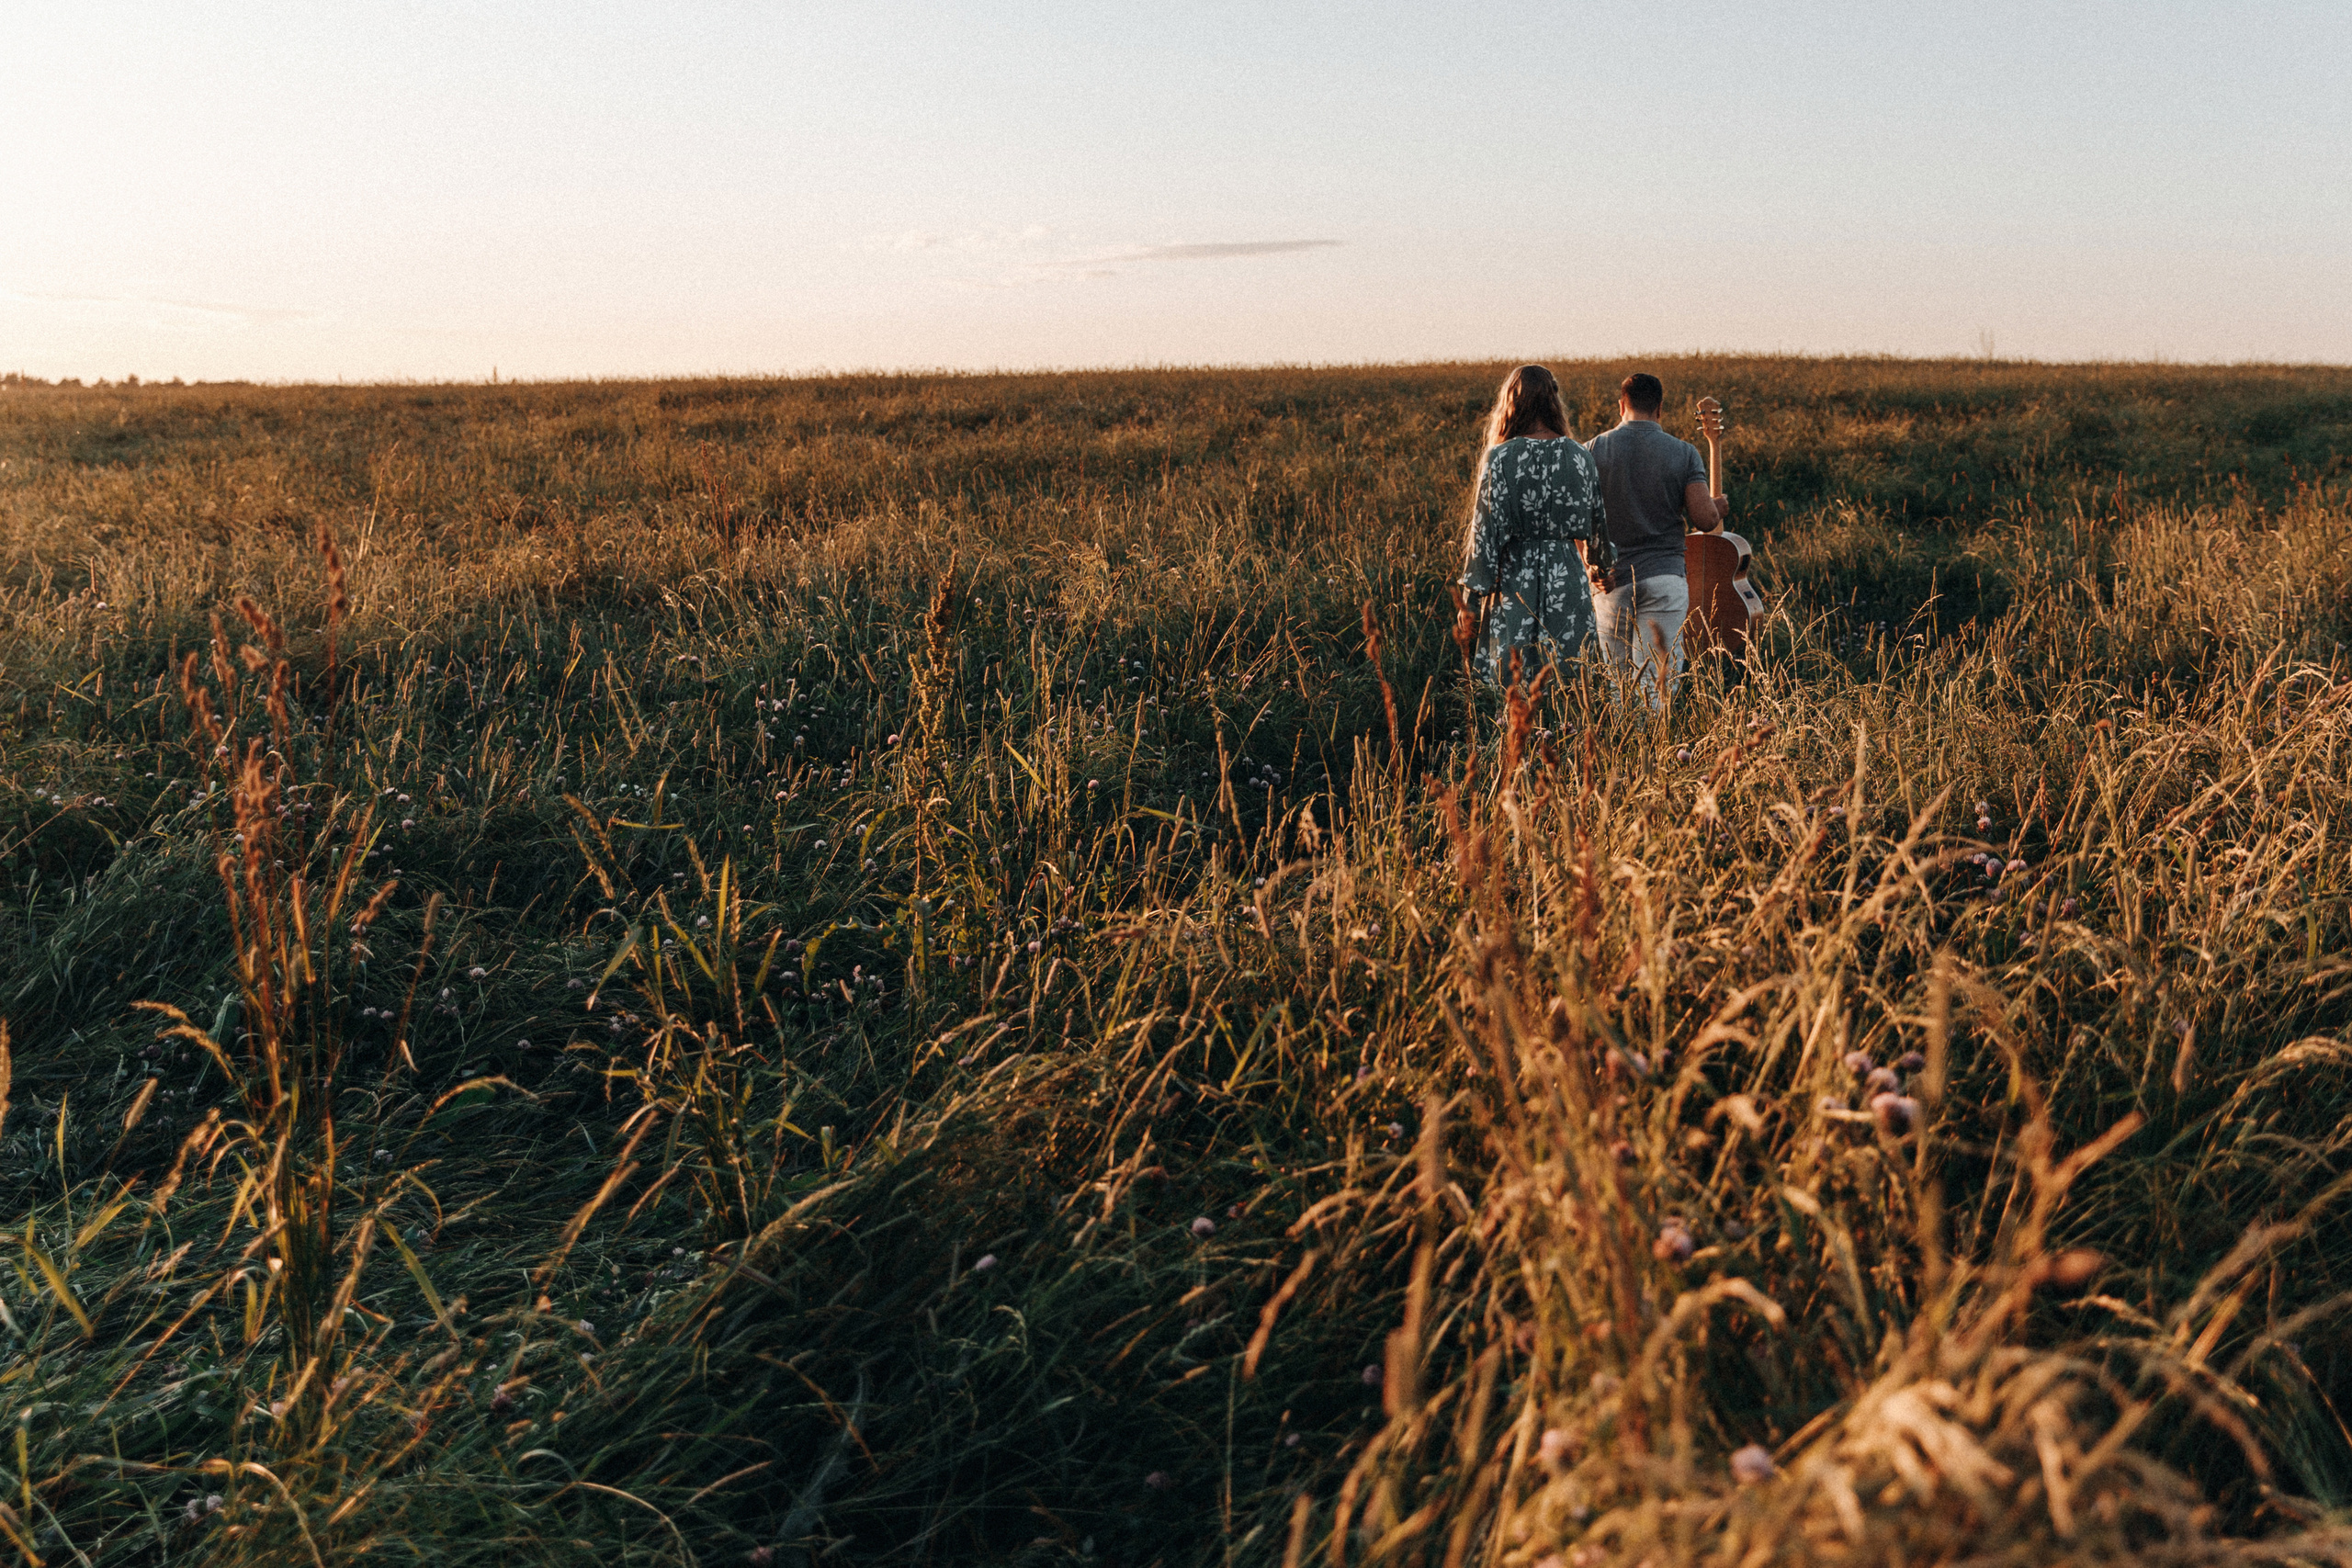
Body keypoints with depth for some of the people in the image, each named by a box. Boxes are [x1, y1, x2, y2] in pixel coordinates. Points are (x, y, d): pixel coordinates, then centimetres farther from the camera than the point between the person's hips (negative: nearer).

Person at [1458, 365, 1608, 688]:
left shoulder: (1500, 458, -9)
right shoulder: (1579, 456, 1)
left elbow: (1486, 530, -8)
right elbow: (1596, 527, 10)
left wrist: (1472, 599, -2)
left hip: (1516, 580, -3)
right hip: (1567, 579, 3)